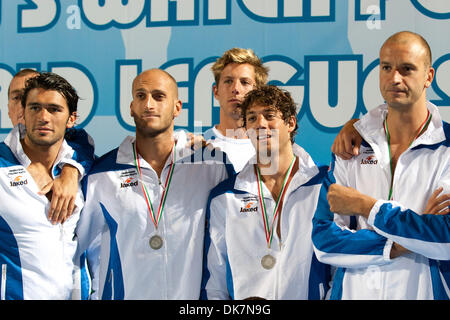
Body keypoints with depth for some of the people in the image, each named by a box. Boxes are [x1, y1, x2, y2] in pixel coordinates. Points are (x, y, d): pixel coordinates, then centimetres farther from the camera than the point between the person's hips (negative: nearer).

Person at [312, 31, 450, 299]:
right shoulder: (352, 146, 0)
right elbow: (323, 239, -6)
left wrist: (365, 206, -15)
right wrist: (397, 246, -18)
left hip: (427, 291, -2)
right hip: (354, 290, 2)